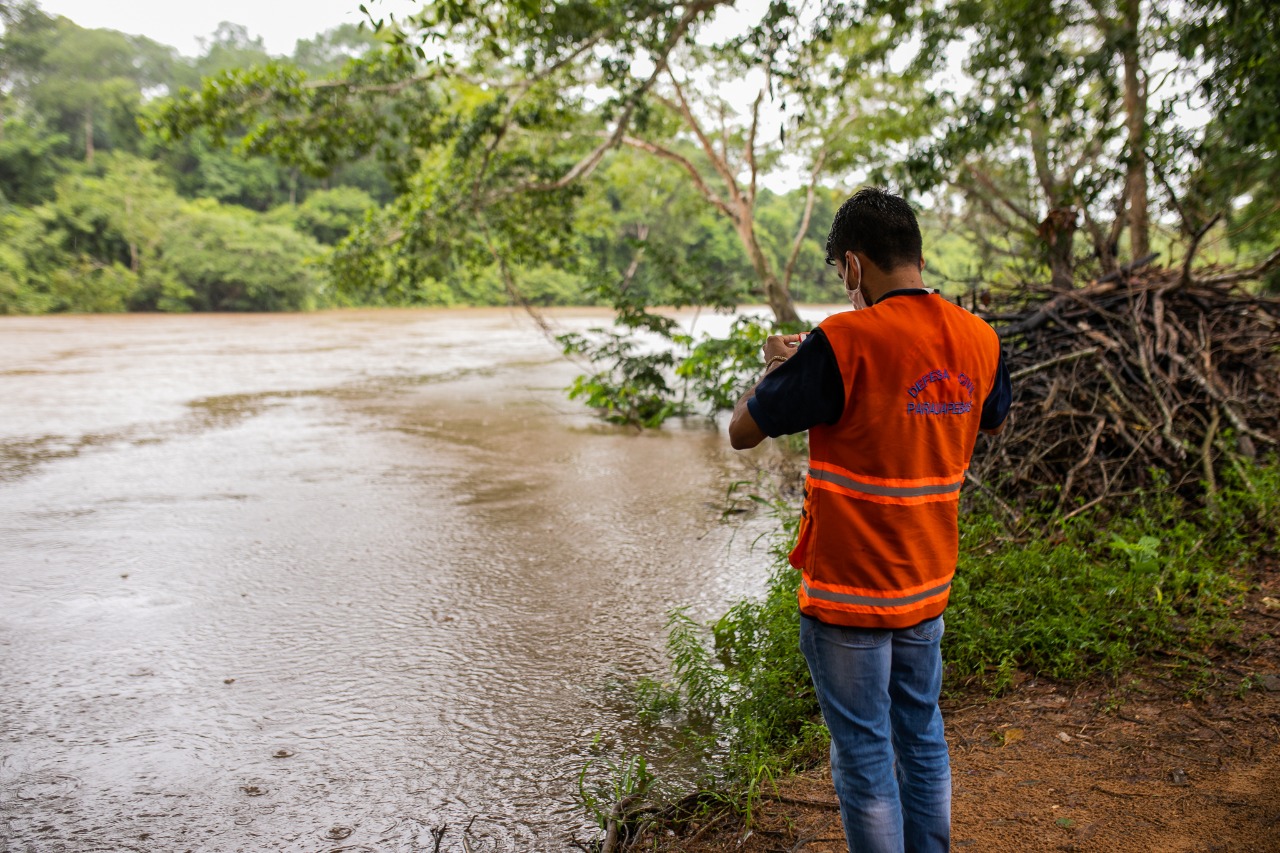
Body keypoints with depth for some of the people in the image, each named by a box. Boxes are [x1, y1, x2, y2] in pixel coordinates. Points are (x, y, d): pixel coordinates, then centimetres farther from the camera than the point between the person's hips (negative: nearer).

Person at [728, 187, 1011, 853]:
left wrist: (775, 368, 5)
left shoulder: (843, 342, -21)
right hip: (928, 586, 7)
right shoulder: (979, 338, -1)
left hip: (847, 593, -6)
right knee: (922, 737, 21)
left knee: (864, 754, 8)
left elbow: (742, 431, -13)